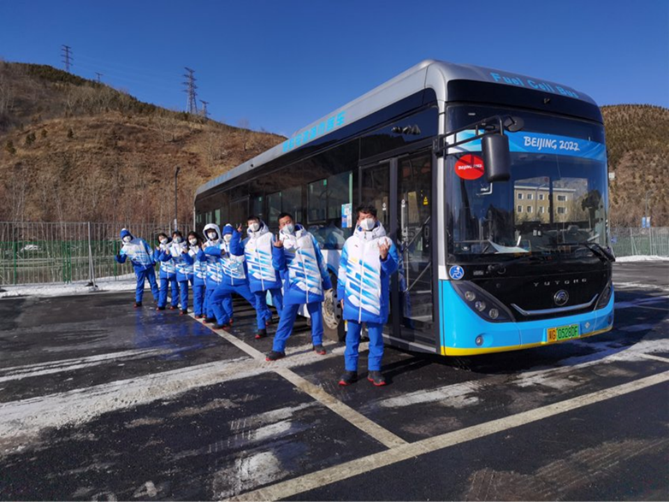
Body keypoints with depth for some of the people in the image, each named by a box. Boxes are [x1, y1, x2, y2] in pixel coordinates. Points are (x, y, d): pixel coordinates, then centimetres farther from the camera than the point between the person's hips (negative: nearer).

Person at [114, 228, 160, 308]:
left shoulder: (140, 241, 0)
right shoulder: (124, 249, 0)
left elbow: (150, 251, 5)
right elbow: (122, 260, -3)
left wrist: (153, 262, 2)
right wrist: (118, 257, -26)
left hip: (149, 266, 1)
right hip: (139, 268, -1)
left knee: (153, 282, 7)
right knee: (140, 284, -5)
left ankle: (158, 298, 17)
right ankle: (138, 301, 4)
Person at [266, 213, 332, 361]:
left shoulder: (308, 237, 6)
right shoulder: (281, 241, 3)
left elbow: (320, 259, 10)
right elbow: (278, 265, -7)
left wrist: (326, 280, 11)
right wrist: (277, 249, -24)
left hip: (313, 282, 2)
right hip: (293, 284, -1)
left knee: (316, 314, 9)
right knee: (286, 316, -4)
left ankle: (317, 343, 24)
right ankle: (278, 348, 1)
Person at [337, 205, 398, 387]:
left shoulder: (385, 242, 0)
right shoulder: (350, 242, 7)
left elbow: (392, 268, -5)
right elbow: (343, 270, 11)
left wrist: (385, 257, -25)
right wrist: (342, 294, 10)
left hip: (375, 298, -2)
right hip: (353, 297, 2)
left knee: (375, 336, 7)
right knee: (352, 336, 9)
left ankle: (374, 370, 20)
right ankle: (350, 370, 20)